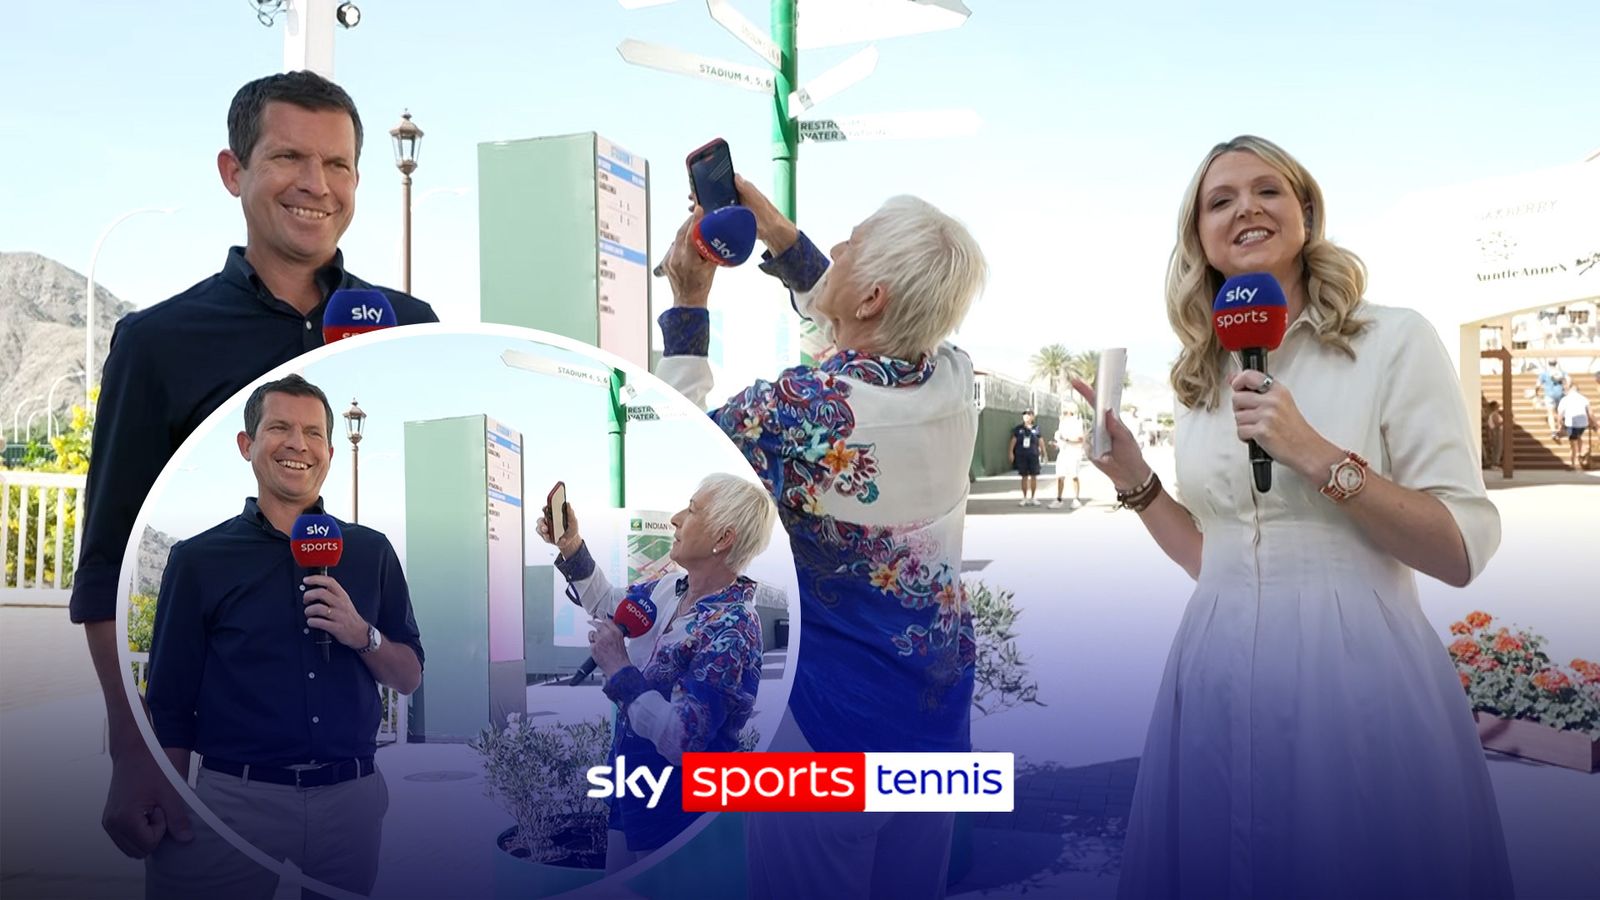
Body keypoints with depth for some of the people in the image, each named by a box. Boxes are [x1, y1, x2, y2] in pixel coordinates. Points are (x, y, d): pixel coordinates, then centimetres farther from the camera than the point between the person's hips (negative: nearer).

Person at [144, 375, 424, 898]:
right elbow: (170, 707, 2)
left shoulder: (371, 551, 7)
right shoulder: (198, 559, 1)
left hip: (351, 798, 2)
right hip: (235, 800, -2)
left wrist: (363, 635, -10)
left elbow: (409, 678, 9)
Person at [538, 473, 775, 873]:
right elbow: (609, 603, 20)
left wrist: (618, 668, -26)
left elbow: (683, 741, -31)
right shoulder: (672, 590, -1)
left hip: (678, 813, -8)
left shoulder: (731, 628, -27)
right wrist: (570, 546, 5)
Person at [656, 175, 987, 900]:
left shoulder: (797, 407, -27)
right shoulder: (954, 375, -9)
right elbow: (857, 334, 13)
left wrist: (687, 307, -5)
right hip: (939, 686, 6)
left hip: (831, 700, -5)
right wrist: (780, 236, 14)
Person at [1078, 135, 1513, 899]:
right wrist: (1130, 477, 3)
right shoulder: (1200, 377, 9)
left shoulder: (1394, 339, -5)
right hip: (1220, 677, 5)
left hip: (1354, 671, -4)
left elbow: (1464, 549, -10)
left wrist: (1318, 457, -18)